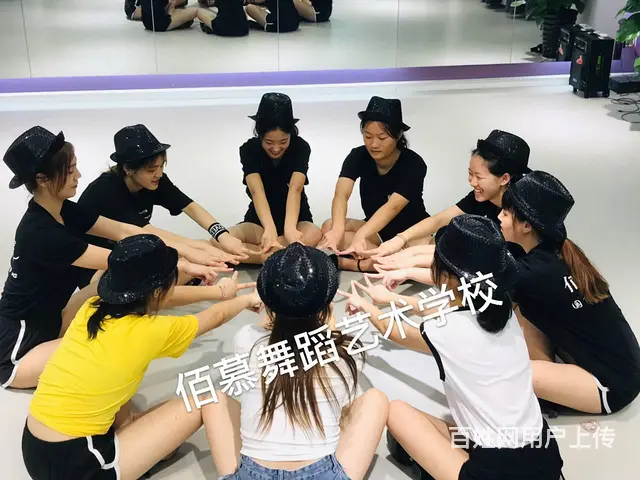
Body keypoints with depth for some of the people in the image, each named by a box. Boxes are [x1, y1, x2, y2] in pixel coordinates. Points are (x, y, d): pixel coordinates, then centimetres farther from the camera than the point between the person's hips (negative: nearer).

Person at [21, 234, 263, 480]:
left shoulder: (91, 308, 1)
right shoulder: (152, 331, -15)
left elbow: (152, 299, 22)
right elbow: (216, 317, 6)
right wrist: (247, 299, 28)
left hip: (33, 449, 7)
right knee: (208, 403, -1)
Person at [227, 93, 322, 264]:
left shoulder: (301, 147, -15)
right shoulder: (248, 149, -15)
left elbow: (295, 189, -31)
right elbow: (257, 191, -31)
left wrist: (290, 228, -51)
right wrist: (269, 229, -51)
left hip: (296, 220, 0)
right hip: (260, 220, 1)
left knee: (314, 235, -37)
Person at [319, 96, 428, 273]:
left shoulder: (413, 164, -23)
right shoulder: (358, 156, -13)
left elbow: (393, 207, -37)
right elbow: (341, 194, -29)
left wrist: (360, 235, -54)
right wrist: (338, 229, -51)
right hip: (376, 230, 3)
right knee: (329, 228, -23)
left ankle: (352, 263, -28)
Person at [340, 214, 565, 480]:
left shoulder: (446, 332, -18)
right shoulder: (500, 307, 0)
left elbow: (395, 332, 7)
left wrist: (365, 306, 28)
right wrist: (391, 298, 37)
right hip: (546, 458, 7)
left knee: (397, 410, 5)